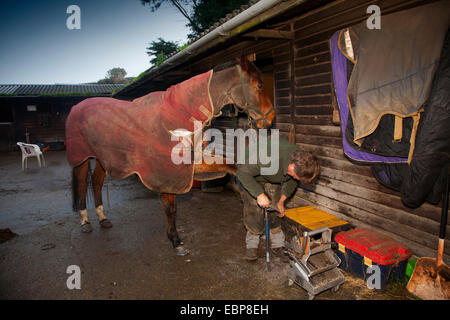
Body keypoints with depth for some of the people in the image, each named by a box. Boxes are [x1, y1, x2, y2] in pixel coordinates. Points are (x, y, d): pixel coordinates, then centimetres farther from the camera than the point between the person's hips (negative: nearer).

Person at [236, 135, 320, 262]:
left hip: (273, 178, 5)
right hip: (250, 176, -5)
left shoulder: (300, 159, -23)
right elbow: (243, 172, -36)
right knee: (254, 212, -9)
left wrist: (281, 201, -2)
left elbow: (292, 181, -1)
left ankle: (277, 245, 16)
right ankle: (251, 245, 11)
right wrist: (259, 194, -36)